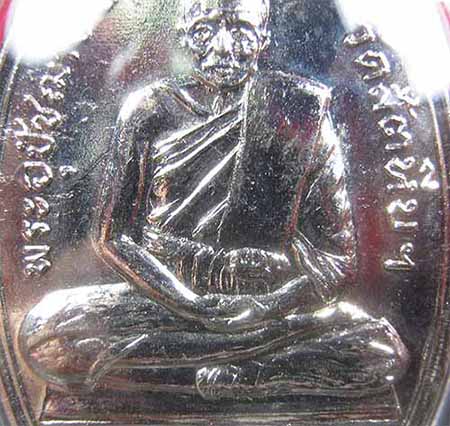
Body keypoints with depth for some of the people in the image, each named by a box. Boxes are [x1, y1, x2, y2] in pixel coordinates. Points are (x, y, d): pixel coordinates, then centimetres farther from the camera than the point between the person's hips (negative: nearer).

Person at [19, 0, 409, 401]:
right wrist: (188, 302, -12)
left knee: (385, 353, -21)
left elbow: (337, 261, -1)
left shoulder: (300, 109, 0)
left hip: (272, 307, -1)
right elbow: (113, 235, 1)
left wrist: (265, 307, -16)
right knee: (42, 332, -21)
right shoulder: (150, 110, 2)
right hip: (166, 299, 2)